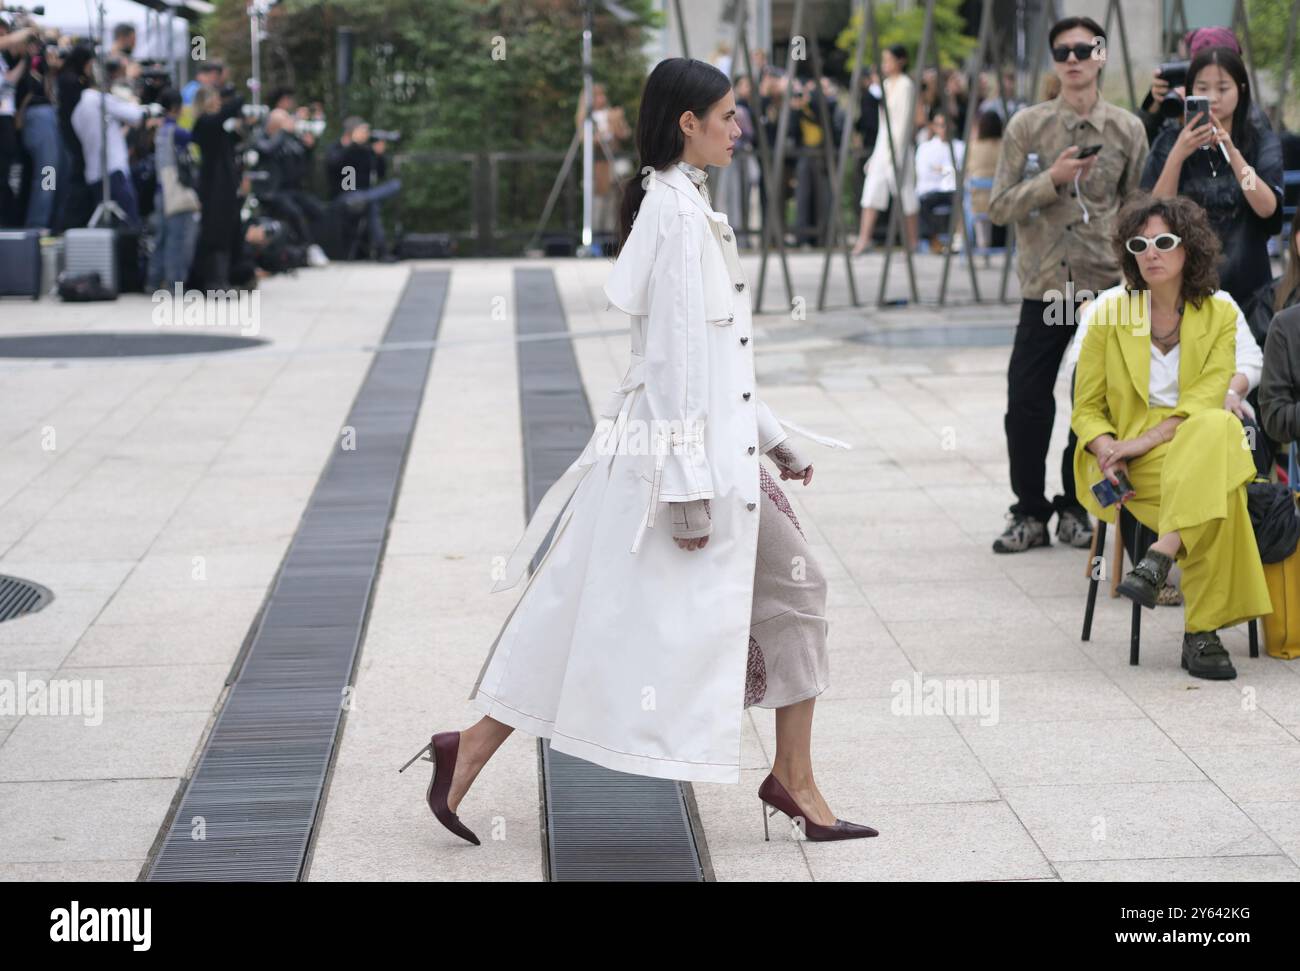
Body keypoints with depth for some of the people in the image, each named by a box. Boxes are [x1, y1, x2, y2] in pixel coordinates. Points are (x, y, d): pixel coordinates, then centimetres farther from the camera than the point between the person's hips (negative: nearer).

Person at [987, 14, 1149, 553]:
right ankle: (1030, 513, 11)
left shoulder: (1128, 129, 4)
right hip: (1044, 286, 0)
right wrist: (1052, 180, -15)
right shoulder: (1027, 125, 2)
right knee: (1026, 404, -3)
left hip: (1107, 286, 0)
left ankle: (1075, 509, 18)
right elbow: (998, 206, -2)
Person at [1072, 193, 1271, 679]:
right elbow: (1086, 408, 9)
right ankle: (1201, 632, -38)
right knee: (1220, 494, -36)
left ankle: (1160, 557, -44)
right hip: (1133, 468, -1)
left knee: (1220, 428, -39)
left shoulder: (1219, 315, 6)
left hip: (1197, 450, 2)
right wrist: (1106, 447, -15)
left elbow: (1205, 402, -7)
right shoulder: (1111, 314, 6)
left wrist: (1141, 441, -21)